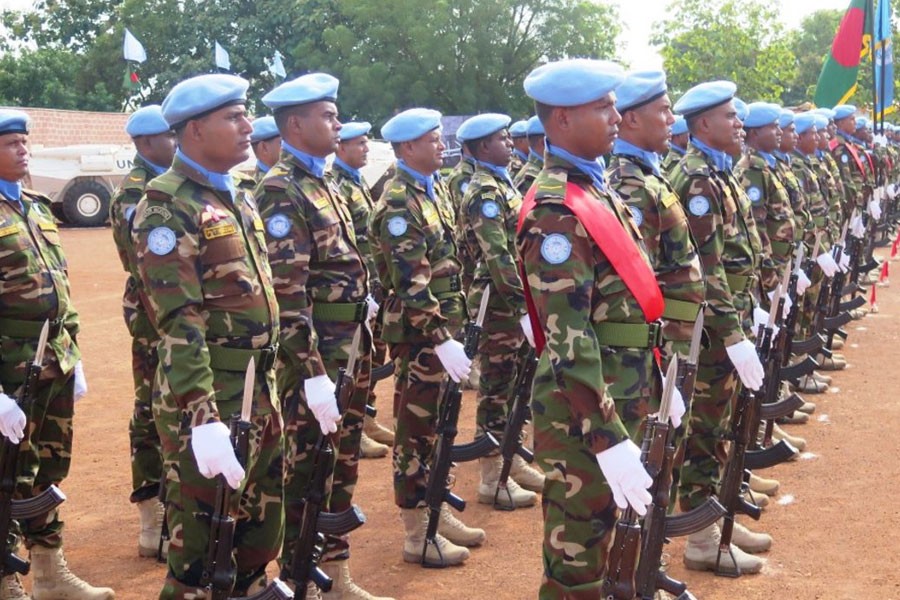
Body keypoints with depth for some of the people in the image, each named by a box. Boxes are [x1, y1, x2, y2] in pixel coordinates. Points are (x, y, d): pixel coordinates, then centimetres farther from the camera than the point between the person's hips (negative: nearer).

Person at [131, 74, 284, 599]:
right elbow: (178, 321, -22)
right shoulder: (167, 206, -15)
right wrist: (202, 417, -27)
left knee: (262, 528, 18)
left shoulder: (239, 198, 12)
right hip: (208, 397, -8)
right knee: (202, 546, 3)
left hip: (262, 392, 8)